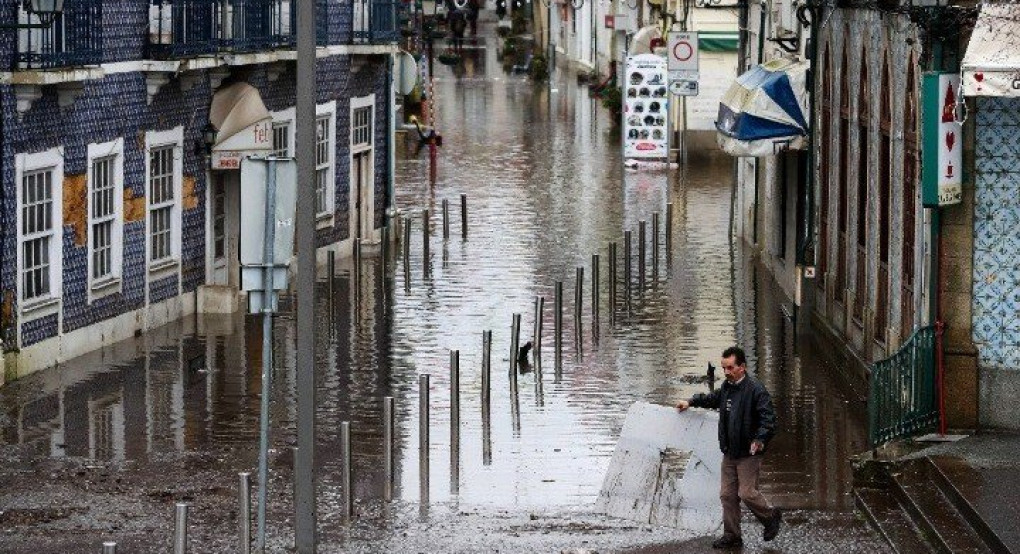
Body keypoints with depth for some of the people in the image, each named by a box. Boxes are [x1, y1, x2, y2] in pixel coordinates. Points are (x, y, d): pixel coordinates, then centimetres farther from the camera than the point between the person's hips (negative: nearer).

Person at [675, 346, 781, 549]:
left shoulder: (755, 389, -17)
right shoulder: (727, 387, 10)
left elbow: (768, 418, -22)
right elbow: (713, 398, 33)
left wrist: (760, 439, -34)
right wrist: (691, 402, 35)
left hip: (748, 453, -8)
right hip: (729, 453, 8)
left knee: (747, 493, -8)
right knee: (727, 495, 8)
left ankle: (772, 516, 19)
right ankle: (732, 536, 17)